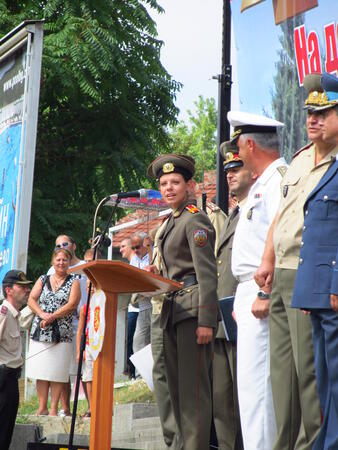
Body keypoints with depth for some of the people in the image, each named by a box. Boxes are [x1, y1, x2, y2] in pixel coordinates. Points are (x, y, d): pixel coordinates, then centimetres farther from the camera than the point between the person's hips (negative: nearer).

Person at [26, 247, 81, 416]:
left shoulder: (73, 282, 6)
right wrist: (43, 314, -13)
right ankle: (42, 408, 7)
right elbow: (31, 300, 5)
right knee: (40, 371, 1)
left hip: (62, 334, -2)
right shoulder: (43, 280, 14)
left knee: (57, 372, -3)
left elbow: (72, 304, -7)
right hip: (40, 332, 2)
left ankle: (53, 408, 3)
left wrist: (52, 317, -14)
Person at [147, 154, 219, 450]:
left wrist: (206, 321, -21)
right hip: (173, 311, 10)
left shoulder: (195, 220, -7)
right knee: (177, 389, 10)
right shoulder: (171, 222, 20)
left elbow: (207, 273, -15)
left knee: (193, 389, -10)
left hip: (192, 310, -9)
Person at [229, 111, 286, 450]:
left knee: (255, 383, -11)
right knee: (252, 381, 11)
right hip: (250, 294, 11)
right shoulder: (262, 184, 22)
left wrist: (265, 294, -23)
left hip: (263, 294, -11)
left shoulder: (279, 178, -11)